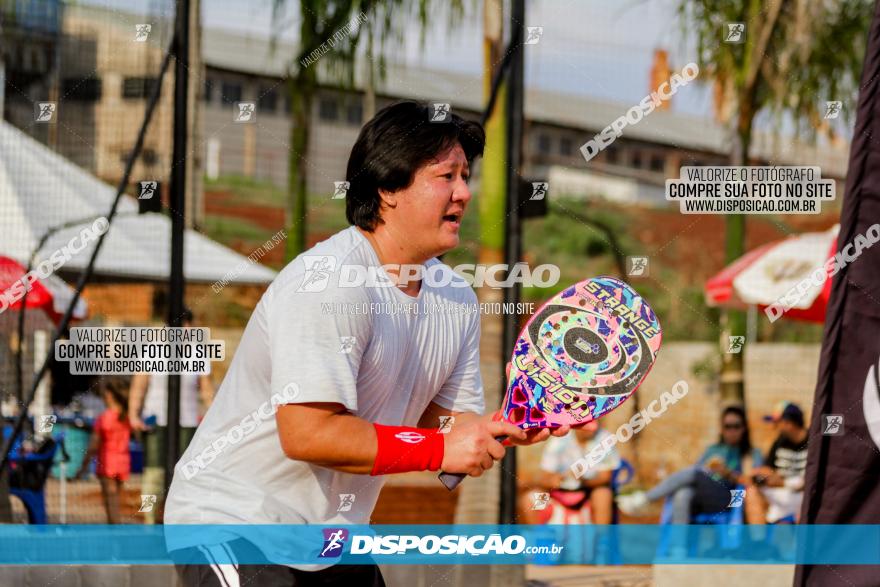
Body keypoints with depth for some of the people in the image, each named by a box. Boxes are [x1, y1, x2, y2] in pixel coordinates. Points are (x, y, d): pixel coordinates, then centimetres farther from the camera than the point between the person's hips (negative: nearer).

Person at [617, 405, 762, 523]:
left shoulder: (752, 454, 20)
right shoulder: (712, 450, 31)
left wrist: (727, 473, -12)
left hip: (726, 500, -3)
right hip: (700, 500, 3)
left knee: (692, 472, -30)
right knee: (682, 495, -36)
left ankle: (643, 499, -32)